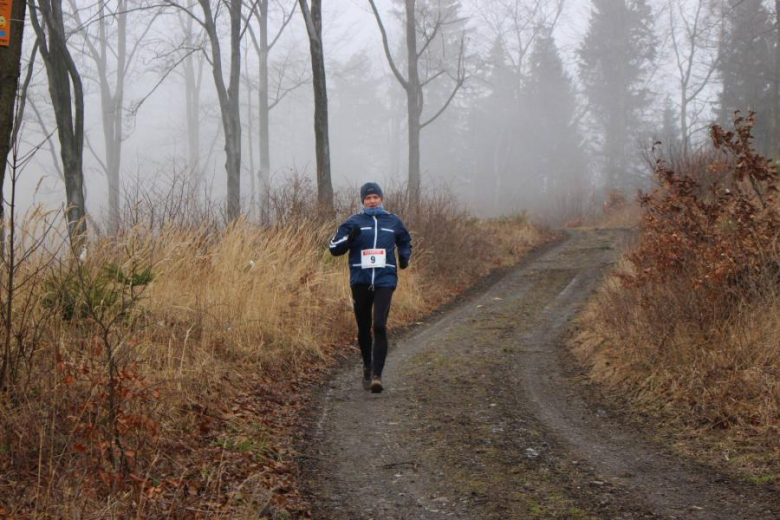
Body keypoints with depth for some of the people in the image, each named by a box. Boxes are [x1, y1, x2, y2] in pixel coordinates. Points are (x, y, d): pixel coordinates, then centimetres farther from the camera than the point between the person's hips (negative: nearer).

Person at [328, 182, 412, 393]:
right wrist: (350, 238, -15)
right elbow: (334, 248, 3)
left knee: (379, 326, -16)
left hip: (385, 281, -1)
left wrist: (404, 257, 9)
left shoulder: (393, 222, 10)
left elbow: (405, 243, 29)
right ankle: (367, 368, 33)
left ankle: (377, 375, -16)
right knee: (363, 328, 10)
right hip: (360, 281, 1)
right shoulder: (354, 222, 6)